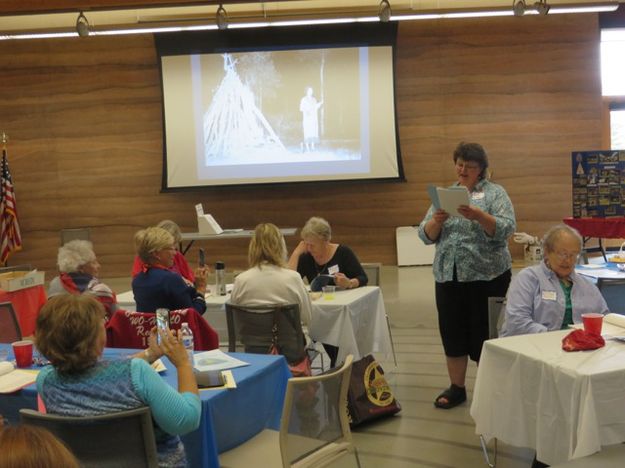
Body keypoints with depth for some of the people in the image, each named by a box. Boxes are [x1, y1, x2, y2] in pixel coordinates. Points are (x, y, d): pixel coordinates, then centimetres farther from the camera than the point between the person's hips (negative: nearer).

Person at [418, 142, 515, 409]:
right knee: (452, 332, 9)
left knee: (484, 333, 1)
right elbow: (426, 235, 6)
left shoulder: (495, 193, 0)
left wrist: (478, 215, -29)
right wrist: (436, 220, -15)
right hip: (448, 276, 4)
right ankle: (456, 388, 21)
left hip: (486, 276, -4)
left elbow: (507, 228, -14)